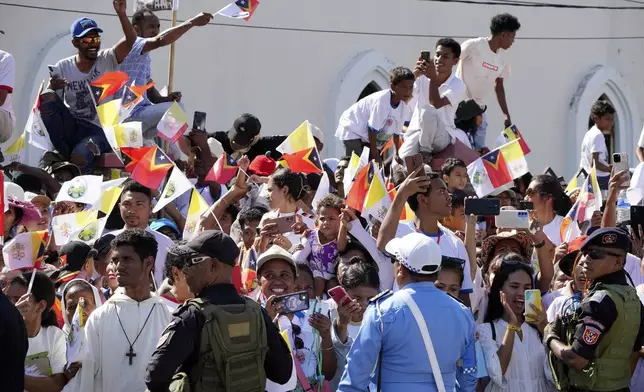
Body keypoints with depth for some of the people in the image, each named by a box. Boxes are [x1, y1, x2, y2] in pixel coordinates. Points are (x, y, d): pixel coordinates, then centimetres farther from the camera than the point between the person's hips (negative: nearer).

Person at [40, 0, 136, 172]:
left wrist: (121, 14, -31)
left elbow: (130, 42, -17)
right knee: (47, 96, -22)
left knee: (79, 158, -36)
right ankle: (64, 155, -14)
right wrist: (51, 88, -26)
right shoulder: (63, 67, 3)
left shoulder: (107, 60, 1)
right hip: (70, 127, 4)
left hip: (98, 131, -4)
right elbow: (43, 105, -3)